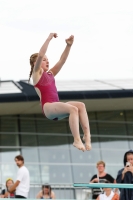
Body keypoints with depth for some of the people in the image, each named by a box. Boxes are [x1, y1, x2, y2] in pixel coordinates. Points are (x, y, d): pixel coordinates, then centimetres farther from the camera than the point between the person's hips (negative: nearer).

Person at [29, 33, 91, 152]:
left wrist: (69, 45, 6)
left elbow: (62, 60, 18)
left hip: (57, 108, 7)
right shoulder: (37, 73, 6)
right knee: (73, 109, -30)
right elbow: (40, 55, -8)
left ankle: (87, 135, -26)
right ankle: (77, 140, -34)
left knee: (81, 105, -16)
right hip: (48, 107, -7)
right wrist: (49, 39, -9)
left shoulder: (50, 74, 25)